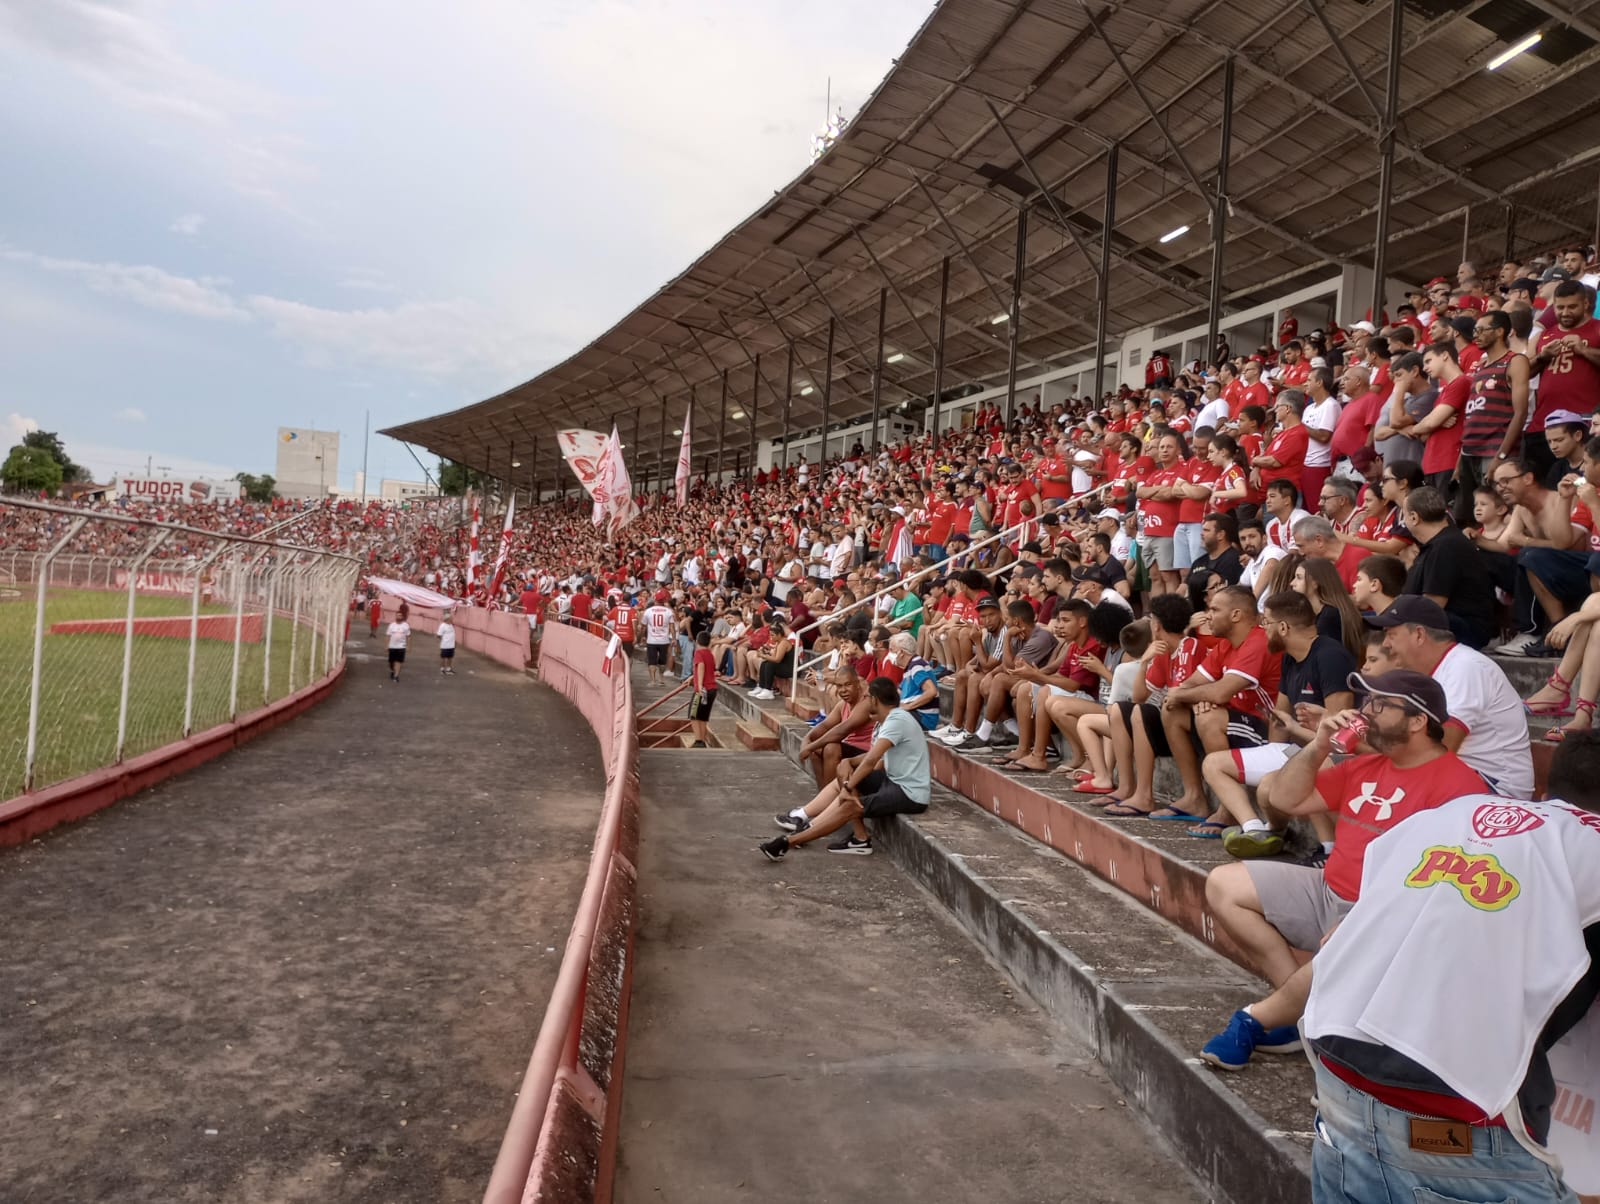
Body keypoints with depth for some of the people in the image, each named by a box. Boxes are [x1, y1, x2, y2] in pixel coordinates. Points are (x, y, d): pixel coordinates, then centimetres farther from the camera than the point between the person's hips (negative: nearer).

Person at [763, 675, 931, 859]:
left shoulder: (896, 720, -20)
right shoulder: (885, 721, 11)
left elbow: (871, 760, -27)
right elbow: (879, 760, 8)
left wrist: (848, 787, -23)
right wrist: (848, 762, -8)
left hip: (911, 794, -10)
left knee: (848, 805, -18)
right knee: (845, 775, 7)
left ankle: (789, 842, -15)